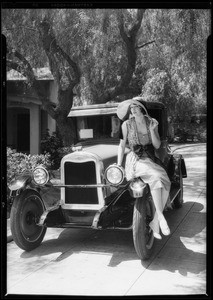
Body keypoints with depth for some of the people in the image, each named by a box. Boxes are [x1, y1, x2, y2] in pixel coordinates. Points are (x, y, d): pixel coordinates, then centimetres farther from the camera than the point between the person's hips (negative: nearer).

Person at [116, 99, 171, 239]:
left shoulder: (152, 122, 5)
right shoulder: (127, 124, -3)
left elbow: (157, 145, 2)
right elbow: (122, 146, 2)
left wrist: (152, 130, -14)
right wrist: (118, 167, -3)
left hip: (151, 159, 4)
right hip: (135, 160, -3)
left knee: (166, 182, -25)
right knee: (156, 178, -34)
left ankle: (155, 222, -14)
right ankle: (161, 217, -27)